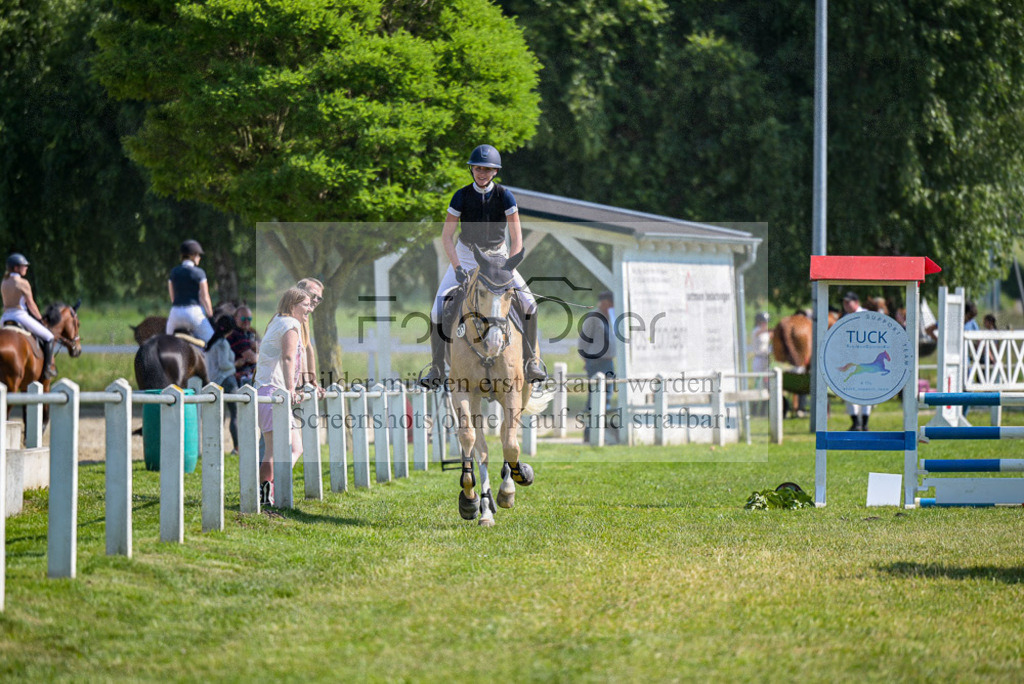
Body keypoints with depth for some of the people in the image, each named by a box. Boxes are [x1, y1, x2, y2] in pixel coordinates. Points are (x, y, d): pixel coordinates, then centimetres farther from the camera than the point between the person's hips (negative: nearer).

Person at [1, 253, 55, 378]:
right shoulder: (23, 283, -11)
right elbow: (31, 305, -7)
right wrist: (40, 319, 7)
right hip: (21, 316, -7)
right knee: (48, 337, 8)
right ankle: (48, 367, 3)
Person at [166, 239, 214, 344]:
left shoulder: (174, 272, 8)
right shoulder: (198, 273, -6)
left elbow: (172, 297, 14)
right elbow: (205, 298, -5)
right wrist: (210, 315, 6)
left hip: (176, 312, 4)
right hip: (194, 312, -4)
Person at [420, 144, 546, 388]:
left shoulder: (504, 195, -13)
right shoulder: (462, 196, -12)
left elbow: (517, 239, -14)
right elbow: (446, 236, -11)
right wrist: (457, 268, -24)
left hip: (498, 256, 0)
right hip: (465, 256, 0)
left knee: (528, 303, -17)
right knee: (438, 310, -14)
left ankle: (532, 361, -2)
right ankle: (436, 369, -3)